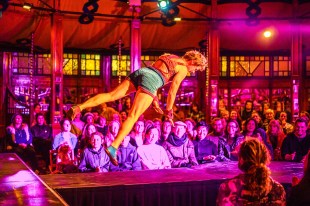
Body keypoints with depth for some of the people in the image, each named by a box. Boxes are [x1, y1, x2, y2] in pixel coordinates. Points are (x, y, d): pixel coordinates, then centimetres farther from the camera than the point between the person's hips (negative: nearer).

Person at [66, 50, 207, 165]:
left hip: (140, 71, 7)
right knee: (133, 116, -12)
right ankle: (113, 147, -22)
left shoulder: (168, 56, 31)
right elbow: (172, 90, 4)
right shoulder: (183, 69, 9)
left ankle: (78, 107, -15)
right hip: (150, 80, -7)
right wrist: (168, 111, 14)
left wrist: (154, 100, 34)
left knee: (111, 95, -1)